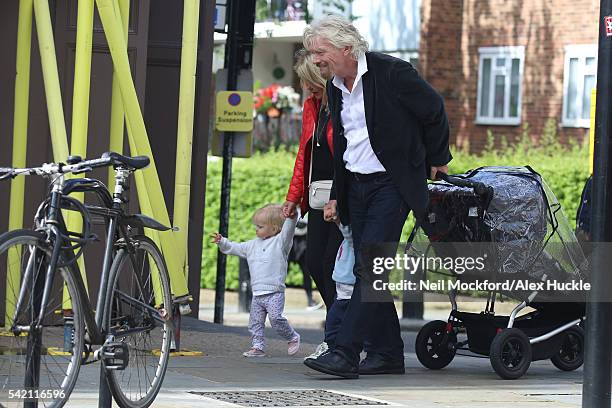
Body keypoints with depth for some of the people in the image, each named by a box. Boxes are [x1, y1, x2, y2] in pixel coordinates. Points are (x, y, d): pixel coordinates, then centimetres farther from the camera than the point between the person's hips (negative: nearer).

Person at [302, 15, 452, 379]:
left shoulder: (392, 72, -14)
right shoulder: (335, 88, 9)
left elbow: (434, 110, -3)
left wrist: (437, 160, 6)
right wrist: (337, 197, 18)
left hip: (392, 185, -8)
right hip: (356, 186, 8)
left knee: (371, 267, -14)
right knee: (367, 271, 7)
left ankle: (345, 353, -19)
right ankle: (388, 354, 16)